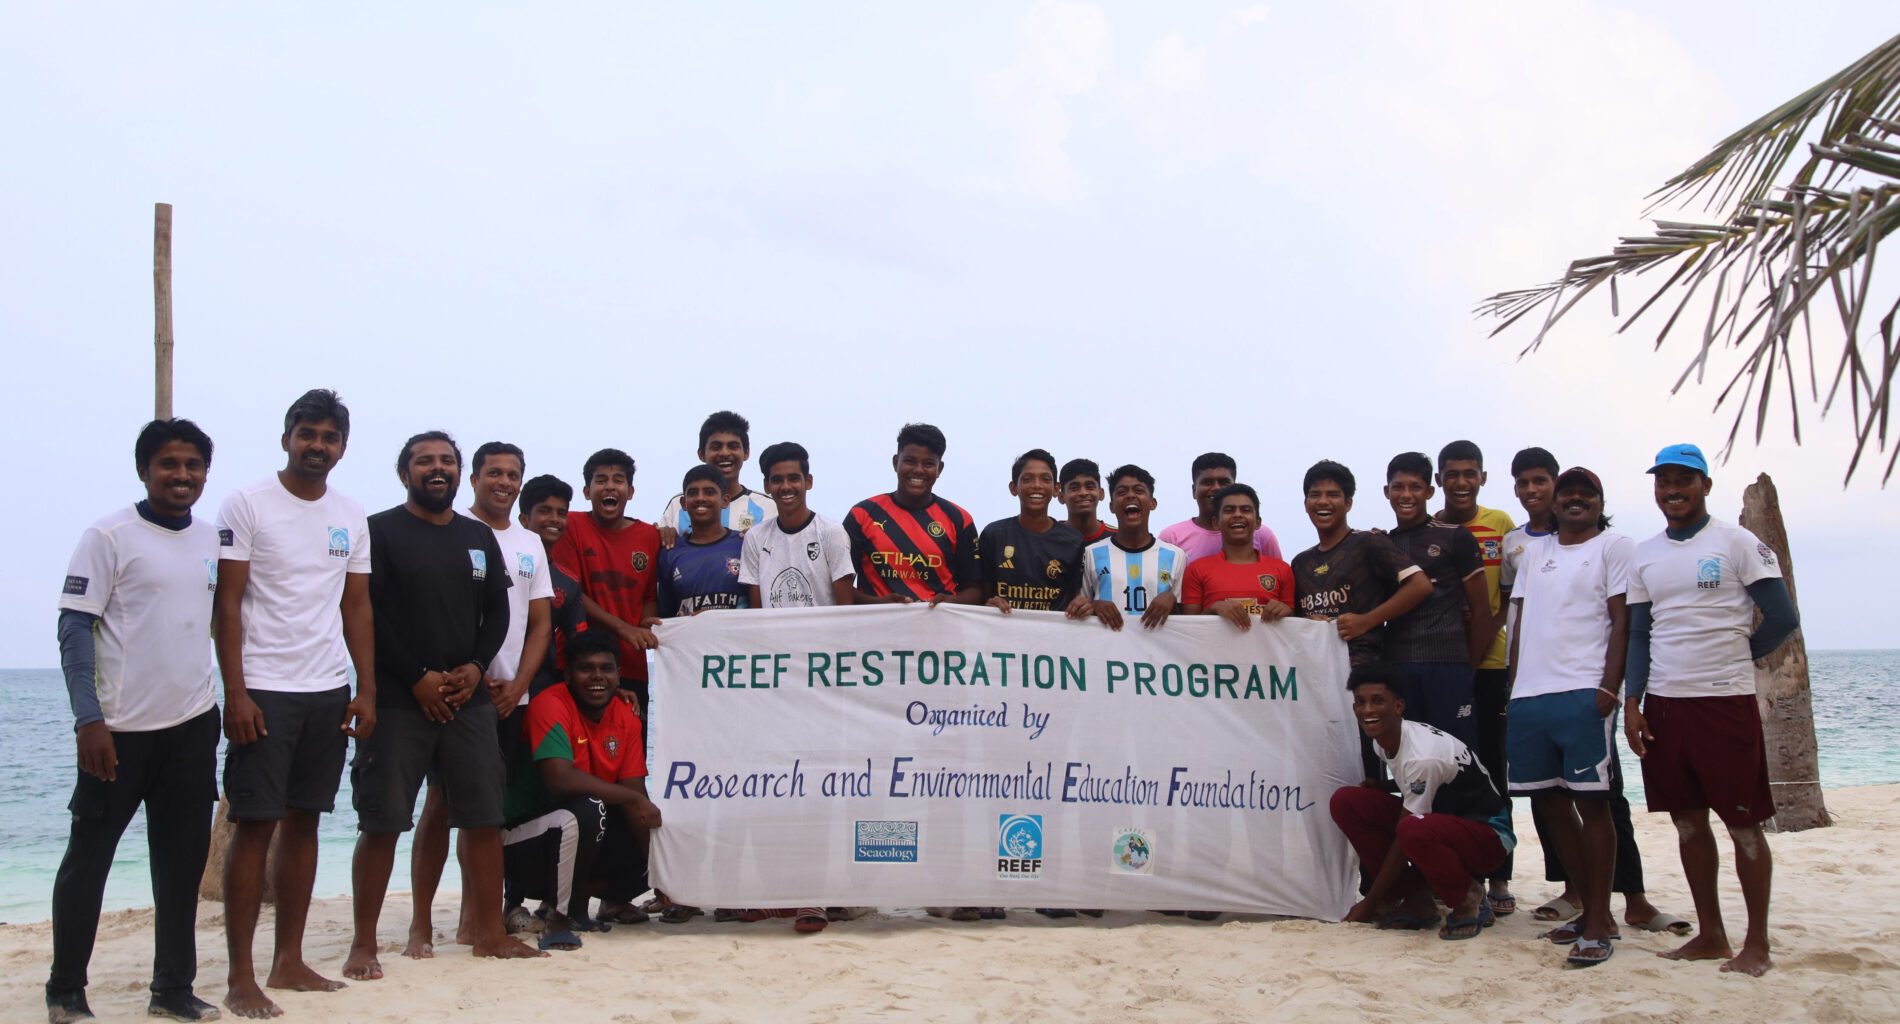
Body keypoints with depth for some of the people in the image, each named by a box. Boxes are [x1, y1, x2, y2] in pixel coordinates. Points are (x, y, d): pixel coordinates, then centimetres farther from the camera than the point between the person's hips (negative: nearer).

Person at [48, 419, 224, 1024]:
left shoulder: (212, 540, 9)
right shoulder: (110, 537, -7)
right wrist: (88, 720, -18)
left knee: (183, 862, 9)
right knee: (88, 859, 5)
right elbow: (74, 629, -11)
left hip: (193, 726, 5)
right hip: (121, 729, -5)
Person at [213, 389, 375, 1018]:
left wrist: (367, 690, 7)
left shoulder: (351, 517, 12)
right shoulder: (247, 505, -3)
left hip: (330, 693, 5)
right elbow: (228, 605, -6)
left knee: (304, 823, 9)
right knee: (255, 826, -4)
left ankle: (289, 961, 18)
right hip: (264, 691, -5)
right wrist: (235, 693, -13)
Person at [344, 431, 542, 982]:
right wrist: (418, 678, -11)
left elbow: (497, 610, 14)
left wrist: (476, 667, -3)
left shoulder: (480, 538, 16)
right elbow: (365, 614, -7)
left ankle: (490, 932, 13)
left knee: (484, 816, 4)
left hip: (468, 697, 5)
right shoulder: (380, 531, 0)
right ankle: (363, 944, 6)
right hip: (398, 699, -4)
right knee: (382, 822, -3)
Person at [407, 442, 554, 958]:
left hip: (509, 695, 5)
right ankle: (421, 924, 0)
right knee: (442, 801, -5)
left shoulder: (530, 543, 16)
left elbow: (540, 622, 15)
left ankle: (472, 919, 15)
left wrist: (517, 684, 1)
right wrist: (472, 674, -11)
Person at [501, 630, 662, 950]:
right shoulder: (551, 705, -19)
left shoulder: (626, 717, 1)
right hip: (524, 838, -7)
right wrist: (633, 798, -25)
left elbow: (635, 792, -3)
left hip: (590, 840, 7)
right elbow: (561, 779, -32)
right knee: (586, 810, -34)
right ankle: (559, 917, -15)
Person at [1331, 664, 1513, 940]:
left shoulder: (1423, 757, -29)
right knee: (1345, 801, -9)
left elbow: (1403, 840, -23)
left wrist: (1369, 904, -16)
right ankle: (1417, 902, -2)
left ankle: (1469, 904, -11)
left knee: (1414, 830, -42)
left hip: (1488, 834, -8)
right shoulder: (1382, 739, -3)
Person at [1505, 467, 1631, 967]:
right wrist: (1513, 689, 11)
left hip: (1584, 694, -6)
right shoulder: (1534, 551, 20)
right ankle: (1593, 910, 19)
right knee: (1549, 802, 7)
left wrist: (1609, 689, -12)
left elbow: (1622, 622, -2)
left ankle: (1597, 926, -3)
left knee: (1590, 802, -7)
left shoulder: (1615, 547, 5)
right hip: (1529, 695, 6)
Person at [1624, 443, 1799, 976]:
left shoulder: (1737, 543, -2)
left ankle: (1757, 943, 9)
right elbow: (1639, 634, 12)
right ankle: (1710, 934, 19)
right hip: (1663, 704, 5)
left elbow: (1782, 618, -4)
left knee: (1744, 824, 0)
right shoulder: (1645, 556, 12)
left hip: (1726, 702, -5)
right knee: (1688, 822, 9)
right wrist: (1632, 702, 3)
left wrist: (1733, 657, 5)